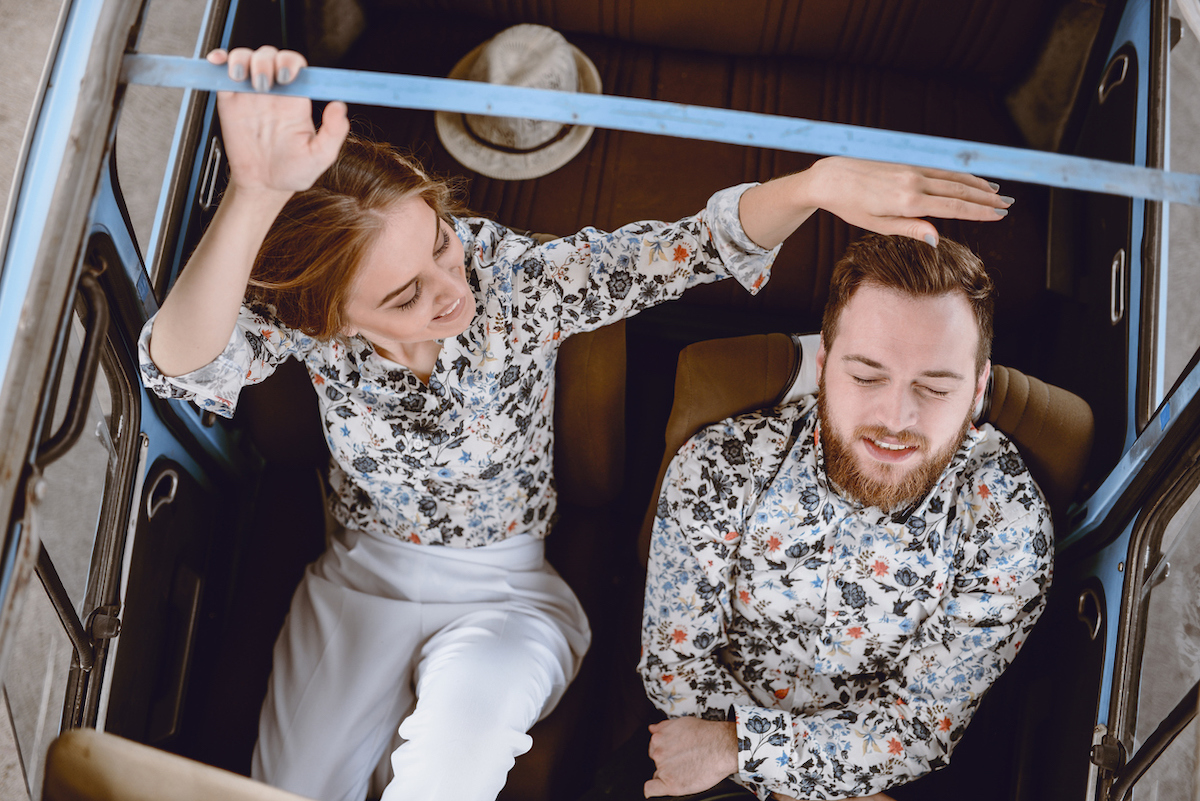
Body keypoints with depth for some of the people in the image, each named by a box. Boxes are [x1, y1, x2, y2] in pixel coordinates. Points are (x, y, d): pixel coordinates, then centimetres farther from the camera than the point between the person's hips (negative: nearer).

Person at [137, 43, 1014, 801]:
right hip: (364, 577, 2)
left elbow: (698, 245, -25)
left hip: (506, 592, -2)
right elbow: (183, 364, -41)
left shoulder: (514, 276, -22)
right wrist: (256, 196, -57)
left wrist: (819, 180, -46)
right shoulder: (302, 319, -21)